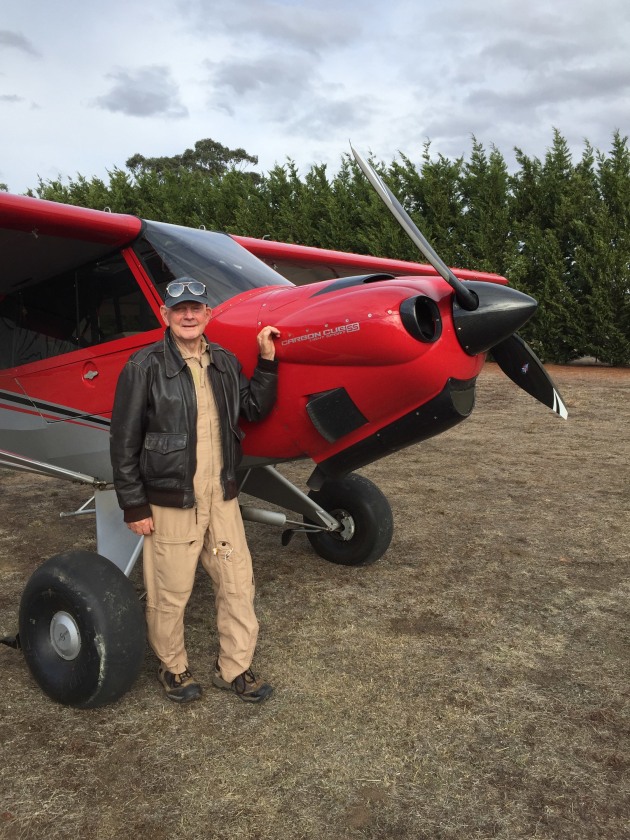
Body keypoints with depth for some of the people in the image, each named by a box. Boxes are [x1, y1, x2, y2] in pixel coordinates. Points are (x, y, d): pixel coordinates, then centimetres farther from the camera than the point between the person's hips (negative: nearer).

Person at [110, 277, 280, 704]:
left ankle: (235, 668, 29)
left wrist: (267, 360, 4)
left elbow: (255, 408, 14)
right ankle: (173, 667, 33)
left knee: (238, 584, 10)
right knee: (170, 594, 8)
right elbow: (124, 442, -7)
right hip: (170, 503, -5)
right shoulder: (145, 366, -8)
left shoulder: (225, 362, 7)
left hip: (222, 497, 5)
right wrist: (134, 506, -8)